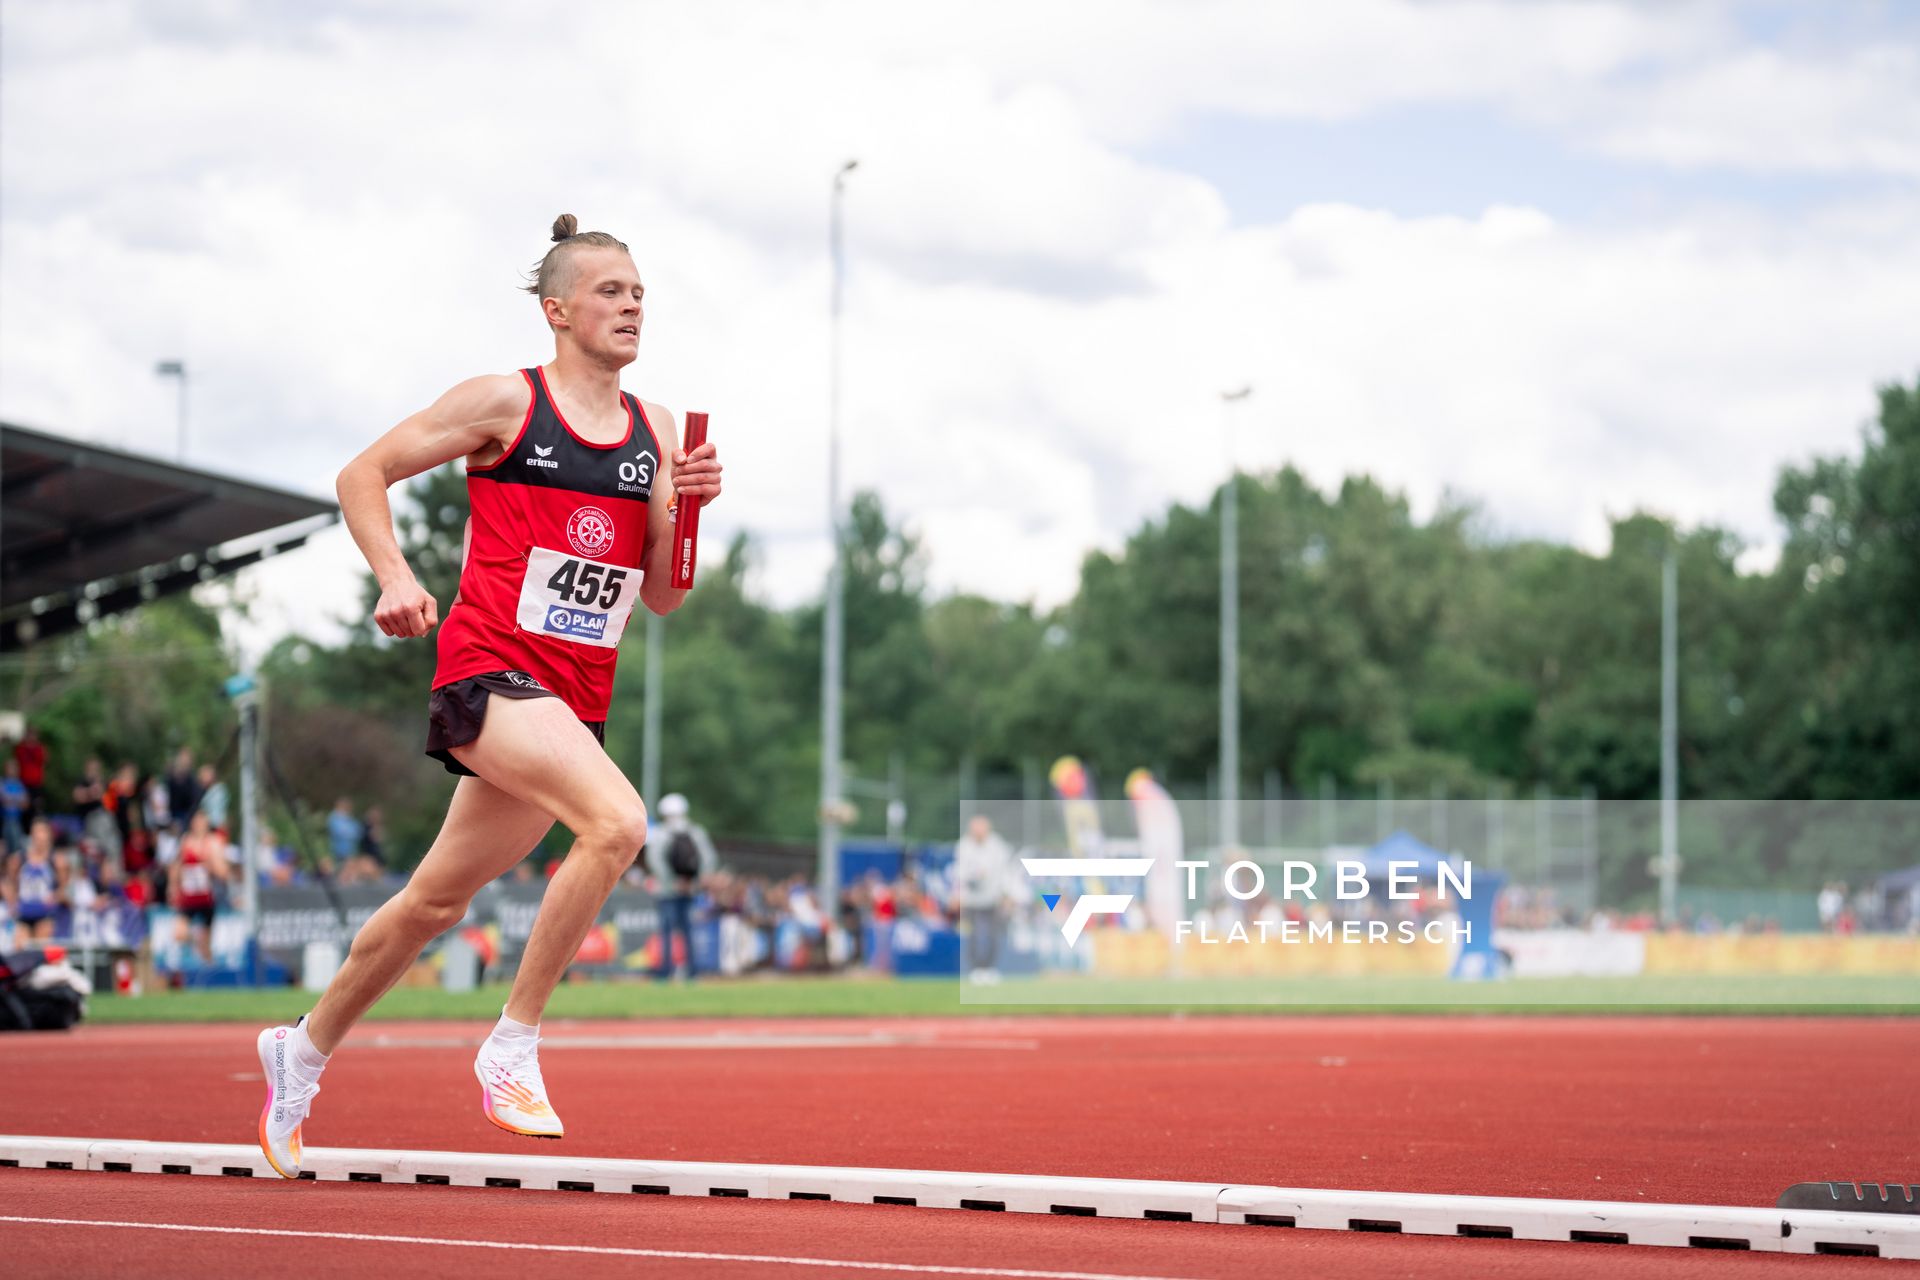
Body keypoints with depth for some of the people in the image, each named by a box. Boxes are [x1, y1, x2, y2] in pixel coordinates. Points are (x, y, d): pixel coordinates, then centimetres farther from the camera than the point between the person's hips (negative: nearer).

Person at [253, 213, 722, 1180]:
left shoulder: (654, 431, 13)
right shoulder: (503, 402, -2)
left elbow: (662, 597, 14)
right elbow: (362, 475, 5)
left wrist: (684, 511, -3)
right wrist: (395, 578, -8)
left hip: (575, 695, 6)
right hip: (488, 669, -6)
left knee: (437, 899, 14)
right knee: (617, 821, -29)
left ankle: (305, 1048, 35)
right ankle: (513, 1044, -17)